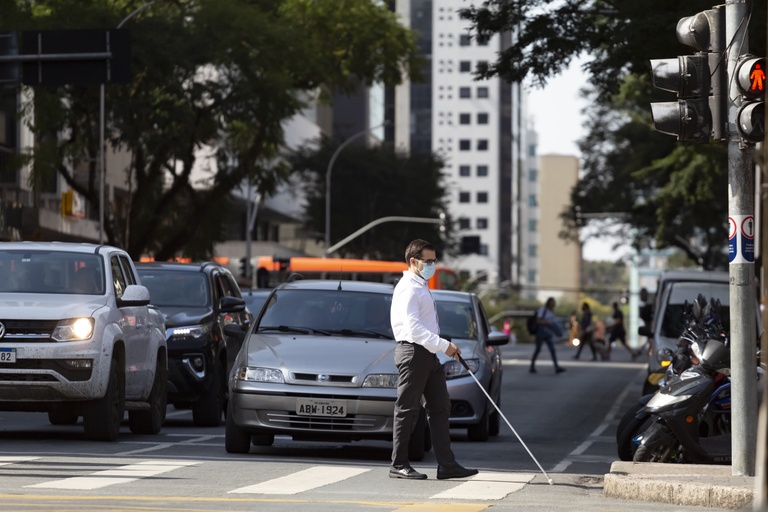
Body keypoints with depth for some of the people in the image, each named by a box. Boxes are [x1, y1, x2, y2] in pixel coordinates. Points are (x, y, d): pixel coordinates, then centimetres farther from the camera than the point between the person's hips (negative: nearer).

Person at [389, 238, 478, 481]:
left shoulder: (421, 287, 21)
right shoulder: (408, 288, -12)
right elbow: (413, 327, -21)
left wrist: (445, 347, 16)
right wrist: (443, 345, -22)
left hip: (428, 354, 10)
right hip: (412, 352, -10)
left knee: (440, 408, 6)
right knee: (407, 410, -5)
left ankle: (446, 465, 5)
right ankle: (398, 465, 0)